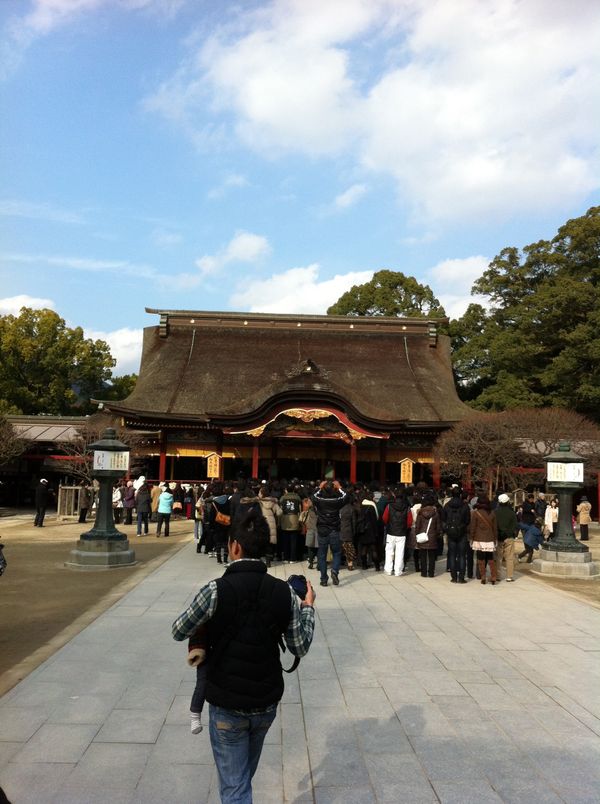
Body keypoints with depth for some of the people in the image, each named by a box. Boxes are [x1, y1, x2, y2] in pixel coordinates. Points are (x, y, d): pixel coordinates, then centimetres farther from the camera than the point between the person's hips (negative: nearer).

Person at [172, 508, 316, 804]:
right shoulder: (285, 592, -11)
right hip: (266, 702, 4)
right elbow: (300, 647, -2)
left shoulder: (216, 590, -21)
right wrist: (308, 607, 11)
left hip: (227, 704, -4)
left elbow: (178, 632, -7)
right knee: (244, 775, 28)